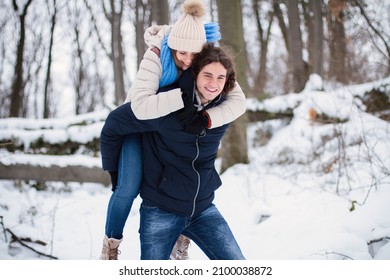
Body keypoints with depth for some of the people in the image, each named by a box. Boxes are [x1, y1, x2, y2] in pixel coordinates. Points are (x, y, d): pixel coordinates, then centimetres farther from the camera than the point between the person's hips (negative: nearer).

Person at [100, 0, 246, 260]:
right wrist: (184, 95, -53)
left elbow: (238, 100, -31)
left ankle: (181, 241, 20)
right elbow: (141, 106, -49)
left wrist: (207, 119, -47)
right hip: (139, 121, -4)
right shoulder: (156, 57, -36)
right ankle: (111, 245, 8)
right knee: (129, 186, -16)